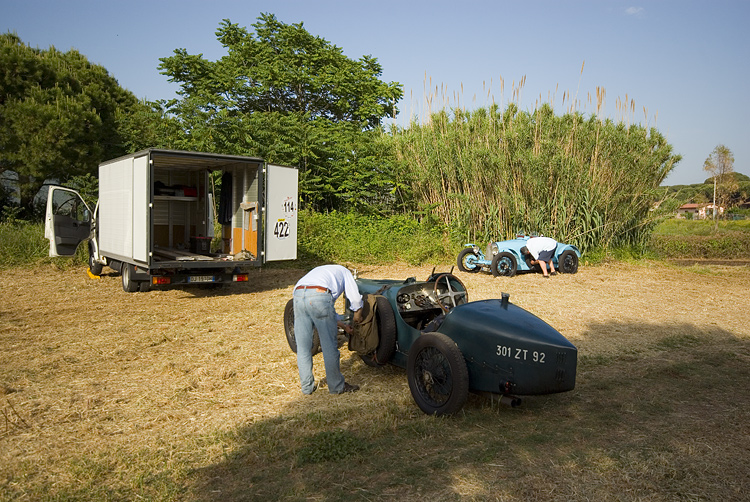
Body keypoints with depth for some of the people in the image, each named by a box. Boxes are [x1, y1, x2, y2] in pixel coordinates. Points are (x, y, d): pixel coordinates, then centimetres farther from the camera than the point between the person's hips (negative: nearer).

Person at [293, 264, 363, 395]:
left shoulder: (321, 272, 44)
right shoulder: (343, 271, 30)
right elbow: (355, 298, 19)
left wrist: (343, 325, 50)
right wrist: (357, 317, 39)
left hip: (298, 295, 6)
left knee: (302, 347, 14)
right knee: (330, 346, 6)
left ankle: (307, 386, 23)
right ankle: (337, 386, 17)